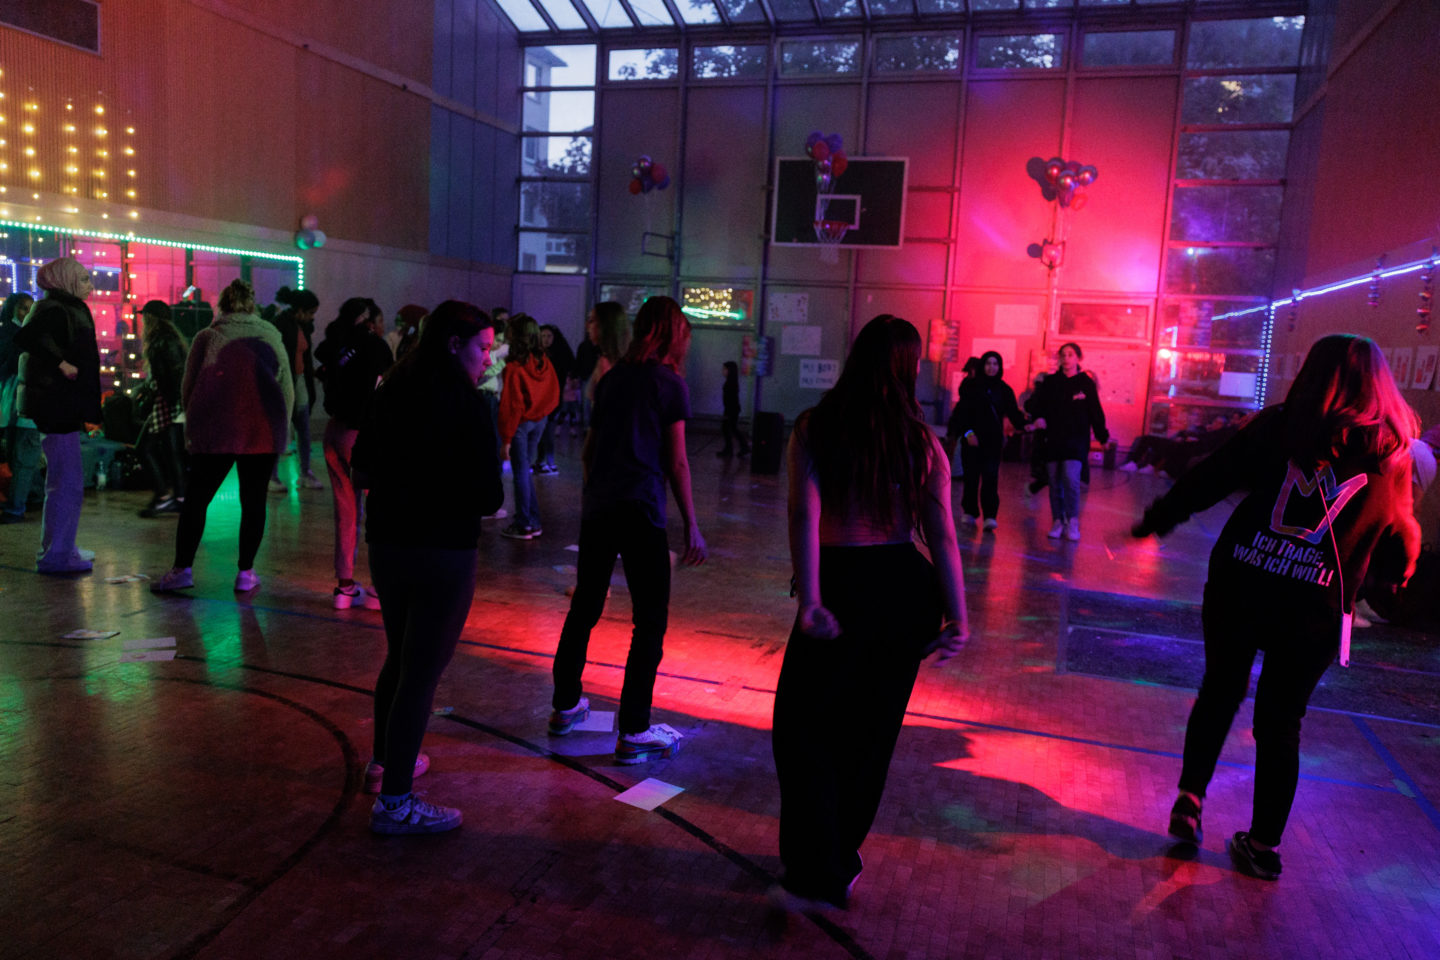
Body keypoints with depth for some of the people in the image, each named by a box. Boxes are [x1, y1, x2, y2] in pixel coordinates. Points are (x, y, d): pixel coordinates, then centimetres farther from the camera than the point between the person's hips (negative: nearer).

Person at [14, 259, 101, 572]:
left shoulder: (69, 310, 17)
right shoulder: (53, 310, -13)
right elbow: (27, 338, -31)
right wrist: (61, 363, -26)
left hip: (64, 408, 11)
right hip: (56, 406, -11)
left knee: (65, 481, 18)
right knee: (67, 482, -7)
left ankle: (63, 548, 28)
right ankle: (54, 555, 0)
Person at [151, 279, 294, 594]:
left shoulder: (207, 336, 11)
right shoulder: (271, 336, 14)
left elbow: (187, 388, 11)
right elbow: (288, 388, 12)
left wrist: (192, 426, 24)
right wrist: (282, 431, 20)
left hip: (215, 427, -1)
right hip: (264, 428, 1)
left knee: (197, 498, 7)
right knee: (254, 499, 6)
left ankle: (182, 568, 8)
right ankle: (246, 573, 8)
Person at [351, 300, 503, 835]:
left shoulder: (392, 392, 6)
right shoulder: (464, 401, -16)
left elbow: (361, 470, 14)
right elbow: (487, 494, -18)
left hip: (385, 544, 8)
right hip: (442, 551, -7)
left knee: (400, 659, 24)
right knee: (423, 671, 1)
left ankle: (385, 762, 41)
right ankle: (394, 803, 9)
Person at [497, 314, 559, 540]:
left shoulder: (514, 368, -19)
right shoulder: (544, 363, -1)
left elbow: (511, 405, -17)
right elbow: (554, 393, 8)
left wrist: (506, 438, -12)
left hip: (520, 423, -6)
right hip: (540, 421, 6)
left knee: (521, 473, 2)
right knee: (525, 469, 16)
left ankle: (524, 526, 7)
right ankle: (533, 522, 19)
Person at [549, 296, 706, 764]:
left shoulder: (611, 379, 12)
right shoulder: (670, 384, -2)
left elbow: (589, 450, 16)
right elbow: (676, 462, -4)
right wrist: (691, 526, 0)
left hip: (597, 508, 6)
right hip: (641, 512, -6)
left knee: (584, 608, 17)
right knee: (650, 620, 1)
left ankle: (565, 706, 30)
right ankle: (634, 732, 1)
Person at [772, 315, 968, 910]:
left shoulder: (814, 427, -5)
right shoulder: (921, 442, 0)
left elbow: (805, 514, -17)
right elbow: (942, 534, -5)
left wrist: (808, 602, -21)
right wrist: (957, 618, -3)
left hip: (842, 584, -4)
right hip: (906, 586, 4)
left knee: (803, 724, 11)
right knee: (873, 727, 19)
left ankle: (819, 872, 8)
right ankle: (842, 854, 37)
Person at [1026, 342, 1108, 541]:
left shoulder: (1086, 383, 2)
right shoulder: (1050, 382, 6)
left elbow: (1095, 412, 4)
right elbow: (1034, 403, 8)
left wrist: (1103, 436, 3)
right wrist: (1038, 417, -12)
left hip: (1076, 441, -2)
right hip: (1053, 440, 2)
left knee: (1071, 479, -16)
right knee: (1055, 482, 4)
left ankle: (1073, 522, -4)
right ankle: (1057, 521, 14)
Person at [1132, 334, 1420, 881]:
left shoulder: (1278, 427, -2)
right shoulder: (1392, 452, 1)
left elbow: (1206, 481, -2)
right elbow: (1399, 537, 10)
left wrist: (1155, 520, 9)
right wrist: (1398, 571, 32)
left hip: (1239, 586, 0)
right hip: (1315, 608, 1)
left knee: (1219, 692, 19)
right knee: (1281, 719, 12)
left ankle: (1190, 800, 19)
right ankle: (1264, 844, 19)